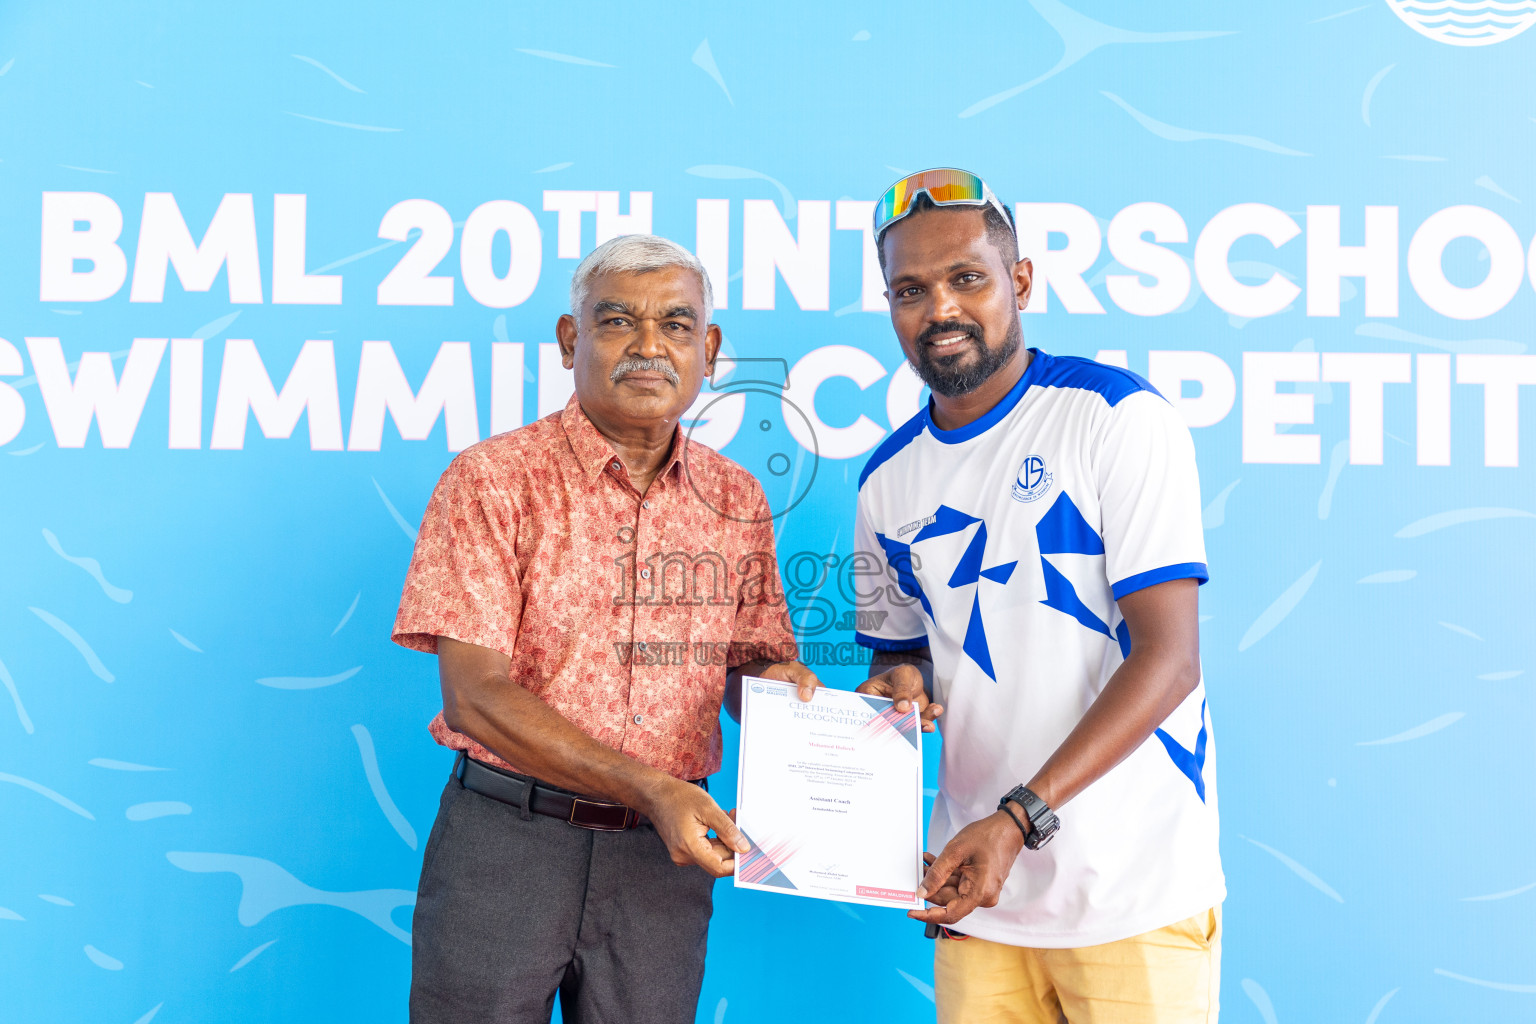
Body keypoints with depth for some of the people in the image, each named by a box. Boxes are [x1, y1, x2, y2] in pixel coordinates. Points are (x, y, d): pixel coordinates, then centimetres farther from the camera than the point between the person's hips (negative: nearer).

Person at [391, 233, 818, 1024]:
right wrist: (649, 788, -22)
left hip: (663, 855, 4)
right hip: (506, 840, -3)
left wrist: (774, 680, -13)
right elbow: (475, 695, -14)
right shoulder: (493, 480, -8)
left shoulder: (738, 501, 6)